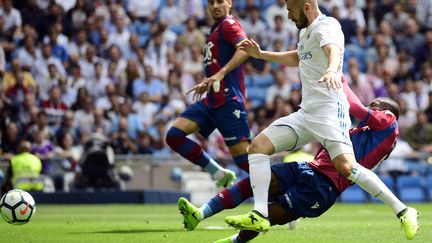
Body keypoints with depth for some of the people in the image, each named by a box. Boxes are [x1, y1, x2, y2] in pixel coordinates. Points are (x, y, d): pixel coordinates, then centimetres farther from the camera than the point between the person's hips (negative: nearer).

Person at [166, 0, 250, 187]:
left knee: (243, 158, -12)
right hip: (211, 101, 9)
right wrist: (207, 84, 36)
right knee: (174, 136, -4)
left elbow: (245, 48, -27)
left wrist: (221, 73, -37)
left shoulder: (229, 24, -7)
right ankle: (220, 174, 2)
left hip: (228, 100, -9)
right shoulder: (215, 30, 21)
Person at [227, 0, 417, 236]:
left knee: (346, 166, -26)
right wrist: (261, 54, 38)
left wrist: (331, 70, -55)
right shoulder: (306, 31, 21)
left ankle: (403, 211, -19)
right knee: (258, 146, -4)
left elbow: (334, 50, -33)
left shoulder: (326, 26, -9)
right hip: (306, 112, 9)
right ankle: (259, 216, -10)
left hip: (329, 110, -9)